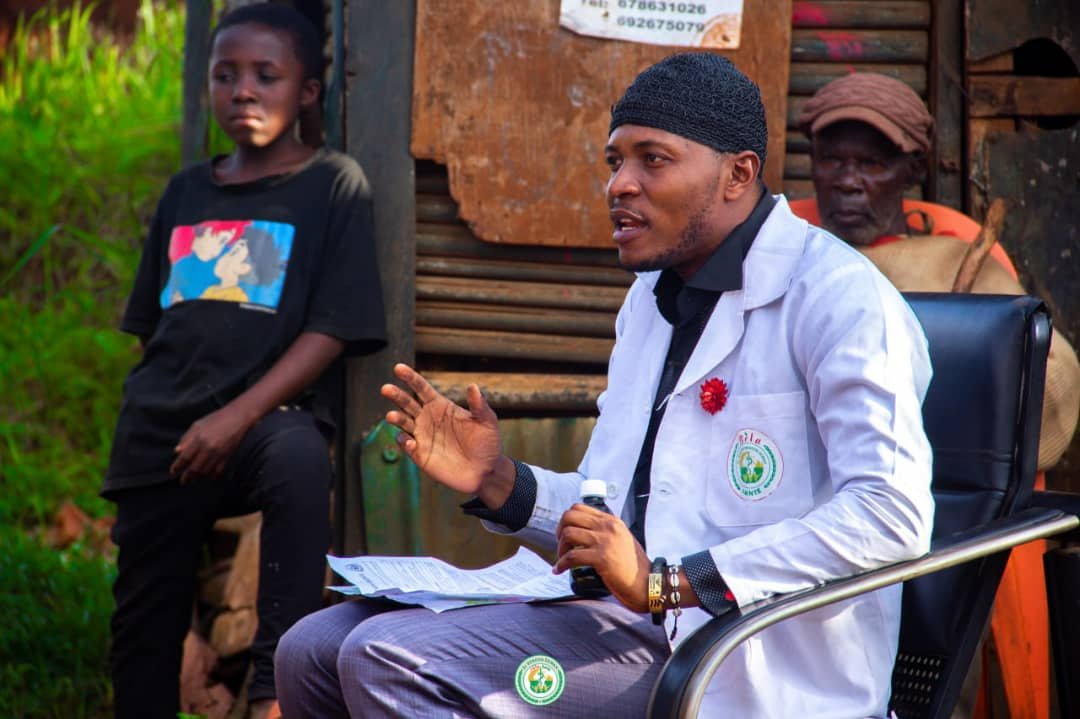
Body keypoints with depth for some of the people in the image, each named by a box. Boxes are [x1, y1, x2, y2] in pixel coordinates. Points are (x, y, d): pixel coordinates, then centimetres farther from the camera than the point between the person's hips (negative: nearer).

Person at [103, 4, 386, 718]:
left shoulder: (333, 183, 1)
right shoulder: (186, 192, 15)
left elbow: (334, 328, -8)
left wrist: (237, 417, -17)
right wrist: (137, 427, 9)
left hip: (270, 416, -5)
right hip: (162, 438, 5)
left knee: (300, 459, -39)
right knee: (145, 622, 4)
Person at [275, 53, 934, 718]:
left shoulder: (834, 295, -9)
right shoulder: (652, 299, 21)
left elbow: (893, 514, -22)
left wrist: (663, 581, -24)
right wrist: (500, 483, 5)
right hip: (648, 624, 9)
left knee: (389, 660, -20)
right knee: (316, 651, 2)